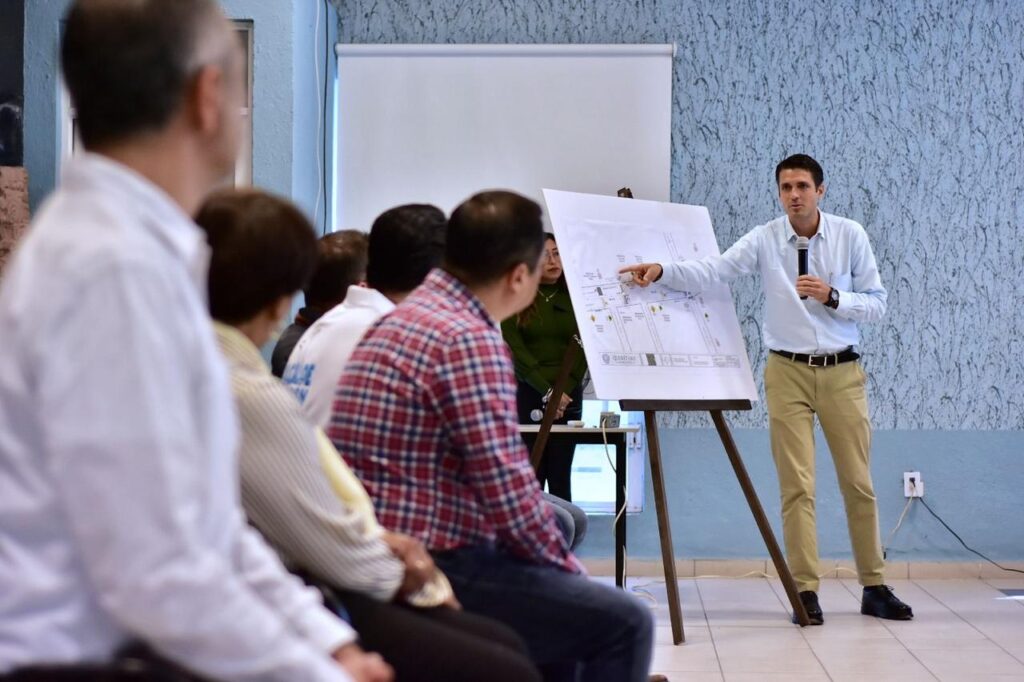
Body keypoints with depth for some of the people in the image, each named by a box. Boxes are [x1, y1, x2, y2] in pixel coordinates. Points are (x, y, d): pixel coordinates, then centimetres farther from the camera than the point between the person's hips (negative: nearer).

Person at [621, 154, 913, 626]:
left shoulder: (850, 236, -1)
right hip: (788, 372, -1)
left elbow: (877, 304, 0)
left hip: (842, 372, 1)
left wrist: (831, 296, -17)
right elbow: (712, 271, -17)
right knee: (797, 485, -1)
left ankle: (874, 587, 17)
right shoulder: (764, 240, -4)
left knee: (858, 482, 7)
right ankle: (805, 590, 3)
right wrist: (662, 271, -33)